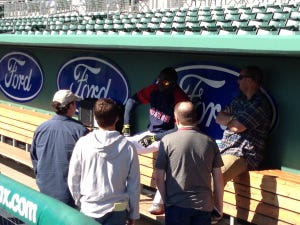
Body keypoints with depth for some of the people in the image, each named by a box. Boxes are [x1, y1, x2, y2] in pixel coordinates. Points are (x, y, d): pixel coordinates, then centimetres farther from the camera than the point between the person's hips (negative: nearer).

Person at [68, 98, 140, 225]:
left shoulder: (83, 143, -9)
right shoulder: (128, 147, -9)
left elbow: (73, 179, -1)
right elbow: (134, 185, -3)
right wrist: (133, 214, 9)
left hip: (89, 210, 1)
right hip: (117, 211, 0)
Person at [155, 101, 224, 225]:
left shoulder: (167, 140, -7)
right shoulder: (210, 142, 0)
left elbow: (159, 177, -5)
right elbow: (218, 178, 3)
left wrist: (166, 200, 9)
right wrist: (219, 206, 13)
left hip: (177, 205, -2)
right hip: (204, 206, 2)